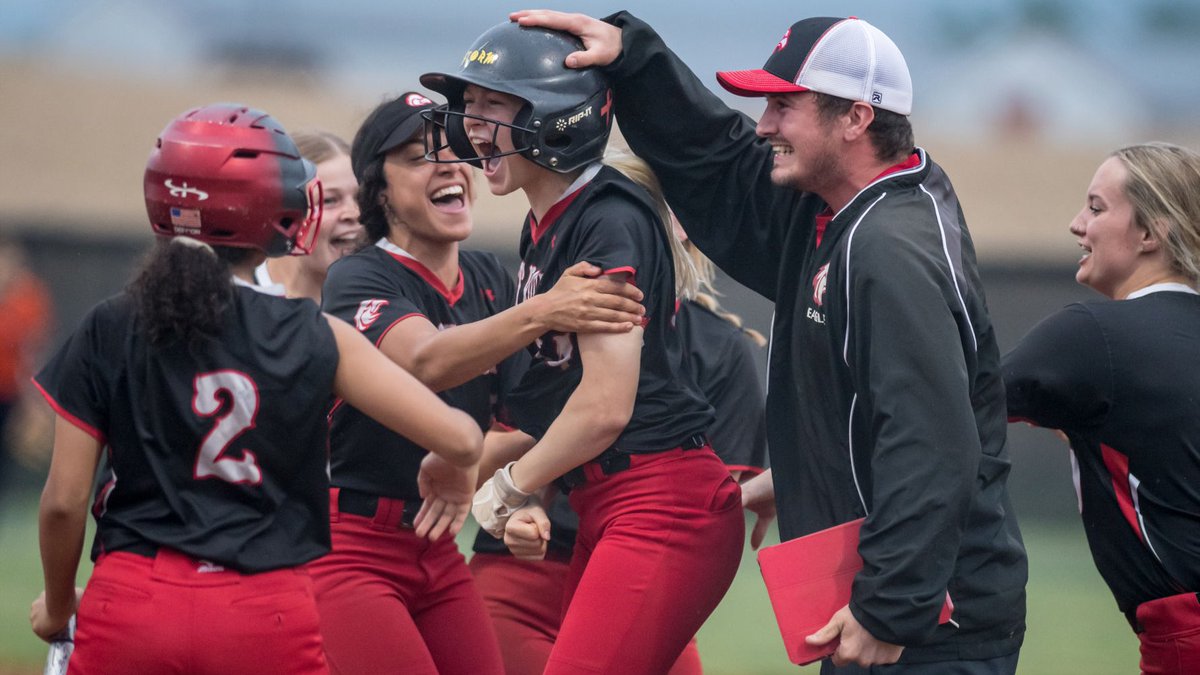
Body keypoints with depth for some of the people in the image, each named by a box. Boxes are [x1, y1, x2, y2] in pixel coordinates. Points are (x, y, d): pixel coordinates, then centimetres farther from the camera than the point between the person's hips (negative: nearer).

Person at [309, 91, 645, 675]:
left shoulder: (489, 279, 9)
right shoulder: (357, 280, -11)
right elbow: (426, 361, -32)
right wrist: (541, 313, -44)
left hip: (438, 553, 7)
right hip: (350, 549, -7)